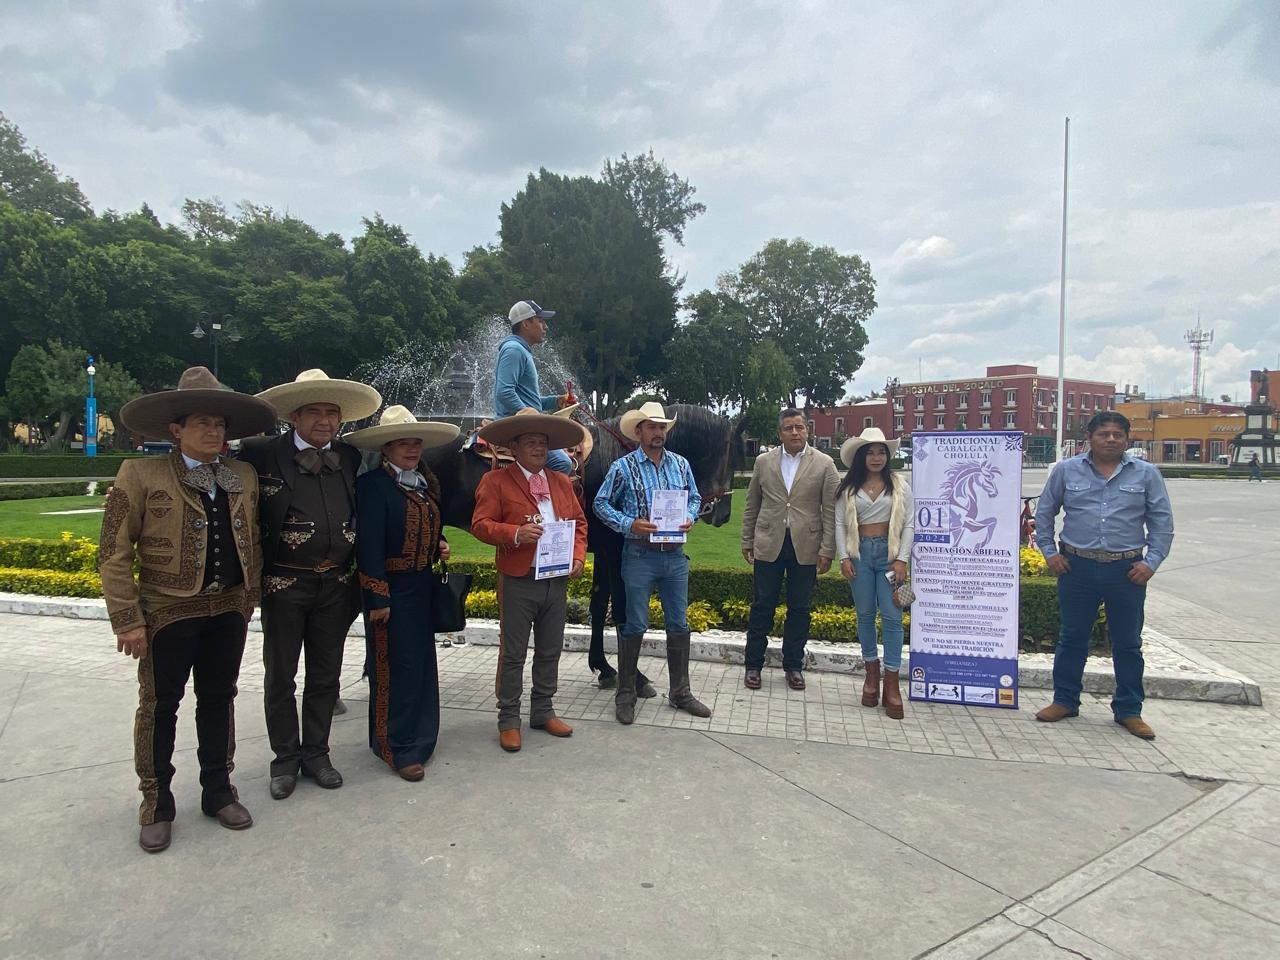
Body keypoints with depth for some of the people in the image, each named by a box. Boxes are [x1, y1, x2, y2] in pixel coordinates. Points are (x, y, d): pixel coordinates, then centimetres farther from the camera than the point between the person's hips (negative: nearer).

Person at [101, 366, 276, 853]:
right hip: (168, 612, -3)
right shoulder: (140, 475, -7)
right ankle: (156, 804, 27)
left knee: (219, 700, 14)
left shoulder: (244, 477, 6)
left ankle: (218, 791, 30)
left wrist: (247, 601, 10)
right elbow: (113, 553, -8)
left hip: (228, 610, 4)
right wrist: (127, 620, -12)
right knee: (159, 706, 9)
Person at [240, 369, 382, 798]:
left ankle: (316, 752, 30)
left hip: (337, 584, 3)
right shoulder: (264, 453, -6)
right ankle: (286, 758, 27)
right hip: (284, 584, -3)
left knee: (325, 676, 14)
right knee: (280, 677, 10)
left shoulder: (350, 458, 6)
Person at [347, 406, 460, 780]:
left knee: (422, 663, 15)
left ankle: (418, 735, 29)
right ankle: (398, 748, 11)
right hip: (392, 589, -8)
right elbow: (369, 545, -17)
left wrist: (440, 546, 4)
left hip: (422, 586, 8)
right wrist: (377, 598, -19)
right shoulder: (373, 484, -13)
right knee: (396, 668, -2)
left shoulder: (425, 483, 11)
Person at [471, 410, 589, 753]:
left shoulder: (562, 482, 13)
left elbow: (579, 522, 16)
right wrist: (515, 534, -24)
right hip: (518, 582, -5)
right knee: (513, 654, 3)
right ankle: (508, 719, 16)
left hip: (557, 580, 5)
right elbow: (480, 524, -9)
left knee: (550, 651, 14)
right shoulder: (496, 481, -3)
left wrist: (578, 557, 1)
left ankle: (543, 711, 28)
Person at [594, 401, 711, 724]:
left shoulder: (681, 464, 6)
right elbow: (601, 503, -2)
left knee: (679, 625, 10)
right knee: (635, 626, 3)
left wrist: (689, 518, -4)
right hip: (640, 555, -4)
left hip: (675, 555, 4)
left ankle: (680, 692, 24)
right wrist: (629, 524, -15)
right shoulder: (623, 467, -5)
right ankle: (625, 695, 17)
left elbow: (694, 498, 17)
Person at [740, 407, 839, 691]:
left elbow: (831, 511, -2)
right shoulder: (764, 462, 5)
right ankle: (754, 665, 17)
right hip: (769, 544, 1)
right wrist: (747, 541, 8)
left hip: (805, 547, -1)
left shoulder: (824, 464, 0)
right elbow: (752, 505, 10)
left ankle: (793, 666, 23)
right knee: (762, 606, 5)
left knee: (799, 609, 8)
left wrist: (827, 550, -7)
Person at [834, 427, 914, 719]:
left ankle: (892, 684, 2)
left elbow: (909, 524, 1)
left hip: (889, 553, -1)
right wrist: (844, 557, -4)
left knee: (892, 616, -4)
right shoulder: (848, 488, 4)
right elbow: (839, 523, 4)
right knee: (865, 614, 9)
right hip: (860, 553, 1)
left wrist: (902, 559, -6)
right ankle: (871, 673, 23)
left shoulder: (899, 485, 3)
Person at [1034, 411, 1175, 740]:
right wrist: (1049, 552, 3)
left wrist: (1151, 562, -3)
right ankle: (1065, 701, 22)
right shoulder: (1066, 471, 3)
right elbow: (1044, 513, 10)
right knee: (1072, 638, 10)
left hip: (1127, 570, 0)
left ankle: (1128, 710, 22)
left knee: (1128, 643, 9)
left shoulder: (1146, 474, 4)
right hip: (1077, 567, 0)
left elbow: (1162, 521, 6)